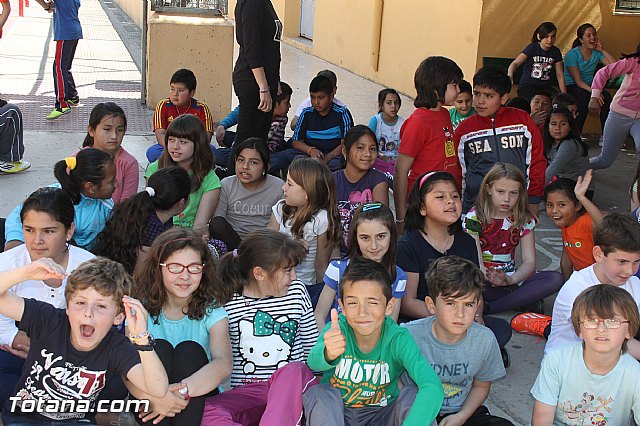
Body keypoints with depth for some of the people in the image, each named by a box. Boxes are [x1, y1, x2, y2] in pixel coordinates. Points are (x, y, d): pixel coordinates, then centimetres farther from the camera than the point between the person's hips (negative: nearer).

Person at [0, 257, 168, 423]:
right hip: (22, 418, 0)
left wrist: (141, 337, -45)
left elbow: (158, 390, -31)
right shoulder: (48, 320, -15)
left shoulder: (118, 349, -17)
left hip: (76, 421, 0)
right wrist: (25, 273, -40)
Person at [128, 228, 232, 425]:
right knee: (159, 348, -22)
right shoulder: (143, 308, -3)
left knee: (190, 350, -24)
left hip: (196, 404, 0)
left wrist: (181, 391, -39)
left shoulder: (211, 310, -5)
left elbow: (223, 364, -23)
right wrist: (153, 396, -39)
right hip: (150, 407, 0)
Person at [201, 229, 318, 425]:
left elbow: (312, 346, 12)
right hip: (247, 391, 0)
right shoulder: (228, 305, -2)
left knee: (293, 370, -36)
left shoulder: (297, 291, 6)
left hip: (294, 386, 1)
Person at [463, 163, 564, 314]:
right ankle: (527, 301, -18)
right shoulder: (474, 217, -6)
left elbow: (530, 262, -4)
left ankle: (488, 308, -21)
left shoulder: (523, 219, 4)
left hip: (510, 278, 4)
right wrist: (492, 278, -39)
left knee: (556, 279, -20)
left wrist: (510, 280, -26)